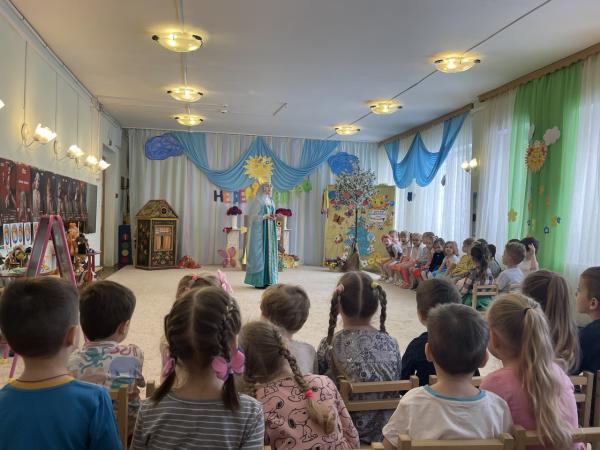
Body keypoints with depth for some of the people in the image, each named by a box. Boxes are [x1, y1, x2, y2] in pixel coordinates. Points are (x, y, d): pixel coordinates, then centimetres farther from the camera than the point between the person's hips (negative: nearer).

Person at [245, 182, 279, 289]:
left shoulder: (270, 201, 16)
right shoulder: (257, 200, -5)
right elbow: (252, 216, -9)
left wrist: (274, 217, -2)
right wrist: (265, 216, -20)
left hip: (269, 231, 7)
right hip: (259, 231, -7)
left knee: (269, 253, 5)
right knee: (259, 254, -7)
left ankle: (267, 280, 10)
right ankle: (258, 281, -3)